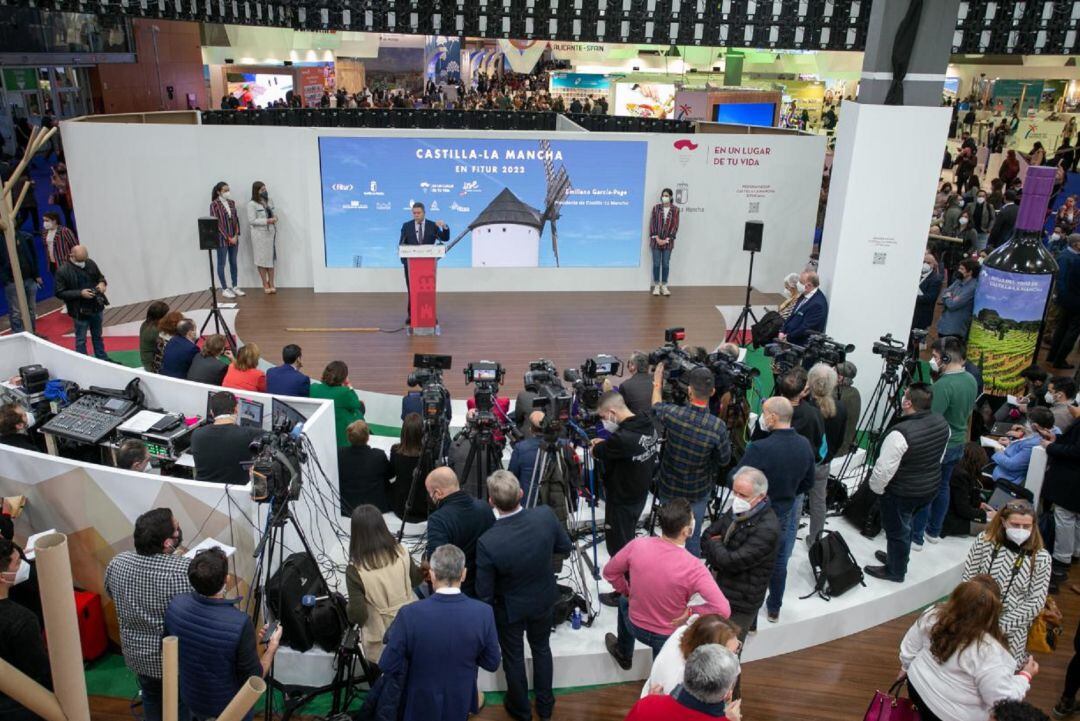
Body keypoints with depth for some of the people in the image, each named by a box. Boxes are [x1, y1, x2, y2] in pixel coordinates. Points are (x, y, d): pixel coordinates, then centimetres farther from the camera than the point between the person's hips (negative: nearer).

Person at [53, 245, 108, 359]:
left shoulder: (90, 264, -2)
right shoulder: (62, 271, -16)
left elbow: (100, 277, 15)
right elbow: (59, 293, -14)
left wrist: (102, 283, -9)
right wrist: (80, 293, -23)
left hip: (96, 308, 5)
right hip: (80, 312, -5)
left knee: (97, 336, 22)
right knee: (81, 340, 8)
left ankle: (102, 359, 35)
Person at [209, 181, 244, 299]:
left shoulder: (232, 202, 8)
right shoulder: (214, 204, -10)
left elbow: (236, 219, 9)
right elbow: (216, 223, -12)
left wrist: (236, 235, -2)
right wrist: (228, 238, -13)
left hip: (234, 238, 6)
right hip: (222, 238, -6)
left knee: (233, 262, 12)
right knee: (222, 263, 3)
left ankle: (234, 287, 21)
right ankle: (224, 289, 8)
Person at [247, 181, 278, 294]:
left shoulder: (270, 201, 10)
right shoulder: (252, 204, -8)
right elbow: (252, 220, -13)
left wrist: (275, 218, -4)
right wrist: (267, 221, -19)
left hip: (271, 233, 5)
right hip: (259, 234, -5)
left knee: (271, 258, 7)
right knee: (262, 259, 1)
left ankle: (271, 284, 13)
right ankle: (265, 285, 10)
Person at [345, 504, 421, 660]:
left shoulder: (355, 570, -24)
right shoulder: (401, 552, -12)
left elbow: (358, 614, -19)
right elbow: (416, 580, 5)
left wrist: (348, 610, 2)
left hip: (380, 638, -3)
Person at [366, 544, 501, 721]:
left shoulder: (410, 614, -25)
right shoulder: (483, 613, -21)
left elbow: (387, 666, -16)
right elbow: (492, 663, -8)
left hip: (419, 705, -2)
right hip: (460, 703, 2)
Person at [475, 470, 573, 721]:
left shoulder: (487, 542, -37)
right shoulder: (545, 515, -29)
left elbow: (484, 594, -22)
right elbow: (565, 547, -7)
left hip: (510, 608, -3)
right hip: (543, 599, 3)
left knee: (513, 657, 24)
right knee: (542, 649, 29)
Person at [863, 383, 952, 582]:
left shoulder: (900, 434, -32)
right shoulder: (942, 422, -7)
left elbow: (884, 469, -25)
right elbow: (940, 456, 9)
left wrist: (875, 488, -7)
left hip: (902, 493, -7)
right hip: (931, 487, 7)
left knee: (897, 531, 13)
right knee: (904, 527, 26)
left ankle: (895, 570, 30)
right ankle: (895, 557, 44)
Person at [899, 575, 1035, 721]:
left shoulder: (933, 615, -16)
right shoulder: (989, 652, -31)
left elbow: (909, 648, 1)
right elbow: (1003, 702, -21)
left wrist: (906, 668, 19)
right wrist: (1026, 676, -7)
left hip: (918, 686, 4)